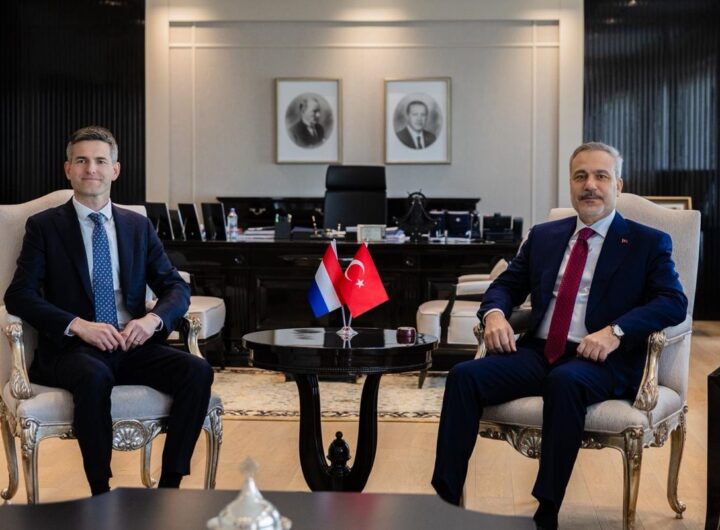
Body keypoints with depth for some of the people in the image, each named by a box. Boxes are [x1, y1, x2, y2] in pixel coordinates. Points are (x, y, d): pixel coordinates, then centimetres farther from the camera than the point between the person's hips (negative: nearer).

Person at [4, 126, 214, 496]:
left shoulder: (138, 226, 16)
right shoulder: (44, 226, 6)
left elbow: (176, 287, 12)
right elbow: (19, 295, -5)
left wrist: (153, 318, -12)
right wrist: (78, 325, -20)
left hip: (133, 345, 4)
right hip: (71, 348, -3)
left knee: (198, 371, -24)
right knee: (95, 377, -38)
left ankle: (170, 483, -16)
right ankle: (100, 492, -23)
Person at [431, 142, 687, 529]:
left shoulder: (648, 243, 5)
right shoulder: (544, 235, 19)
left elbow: (673, 302, -7)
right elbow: (506, 284, 21)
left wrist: (616, 331, -23)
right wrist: (495, 313, -4)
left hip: (601, 361, -4)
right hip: (537, 352, 5)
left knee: (565, 381, -39)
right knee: (464, 375, -21)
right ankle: (445, 499, -21)